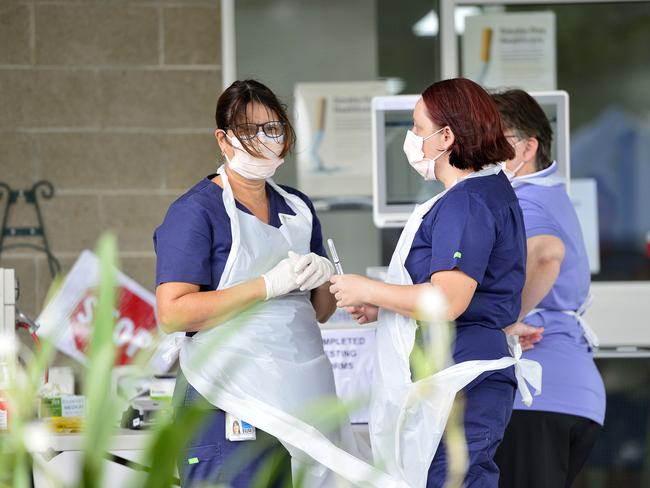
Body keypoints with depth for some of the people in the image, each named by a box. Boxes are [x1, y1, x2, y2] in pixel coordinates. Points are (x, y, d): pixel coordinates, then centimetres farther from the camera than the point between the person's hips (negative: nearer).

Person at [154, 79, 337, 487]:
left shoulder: (297, 207, 16)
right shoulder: (196, 211, -5)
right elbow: (172, 314, -15)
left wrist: (324, 280, -1)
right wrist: (269, 286, -18)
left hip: (302, 399, 6)